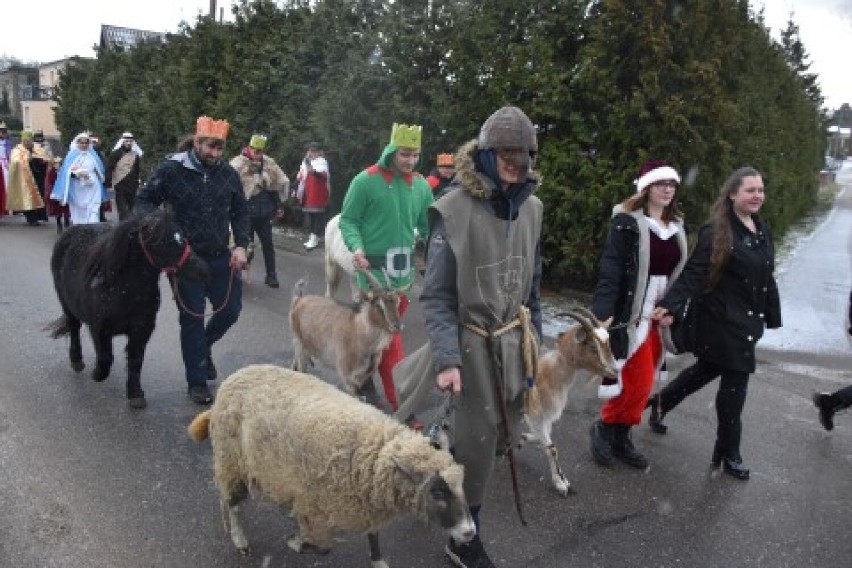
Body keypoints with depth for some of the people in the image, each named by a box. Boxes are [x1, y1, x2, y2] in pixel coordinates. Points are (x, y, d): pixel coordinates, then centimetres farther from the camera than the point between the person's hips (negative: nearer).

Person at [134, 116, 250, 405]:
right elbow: (144, 200, -3)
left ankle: (204, 347, 41)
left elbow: (240, 213, 8)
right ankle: (197, 382, 19)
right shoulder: (171, 169, -11)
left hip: (221, 258, 4)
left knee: (231, 310, 9)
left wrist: (241, 246, -3)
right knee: (192, 318, 4)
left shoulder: (228, 173, -1)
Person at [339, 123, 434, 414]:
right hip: (374, 268, -6)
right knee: (388, 334, -3)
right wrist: (357, 247, -21)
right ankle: (400, 400, 6)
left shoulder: (420, 185, 4)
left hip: (405, 268, 6)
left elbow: (429, 225, 12)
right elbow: (348, 220, -6)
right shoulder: (366, 180, -11)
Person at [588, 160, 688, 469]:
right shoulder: (627, 221, -10)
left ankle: (621, 436, 24)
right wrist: (603, 312, -25)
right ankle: (604, 427, 17)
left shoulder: (676, 225, 11)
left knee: (644, 381, 10)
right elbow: (610, 269, -17)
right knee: (639, 380, -6)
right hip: (631, 312, -7)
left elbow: (678, 271, 16)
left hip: (660, 313, 7)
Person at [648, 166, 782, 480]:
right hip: (723, 319, -8)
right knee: (735, 383, 0)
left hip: (747, 319, 8)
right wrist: (671, 306, -34)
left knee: (708, 368, 20)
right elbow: (694, 274, -22)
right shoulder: (716, 231, -16)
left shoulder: (762, 230, 8)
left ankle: (660, 402, 42)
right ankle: (728, 454, 18)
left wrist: (772, 315, 16)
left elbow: (766, 278, 15)